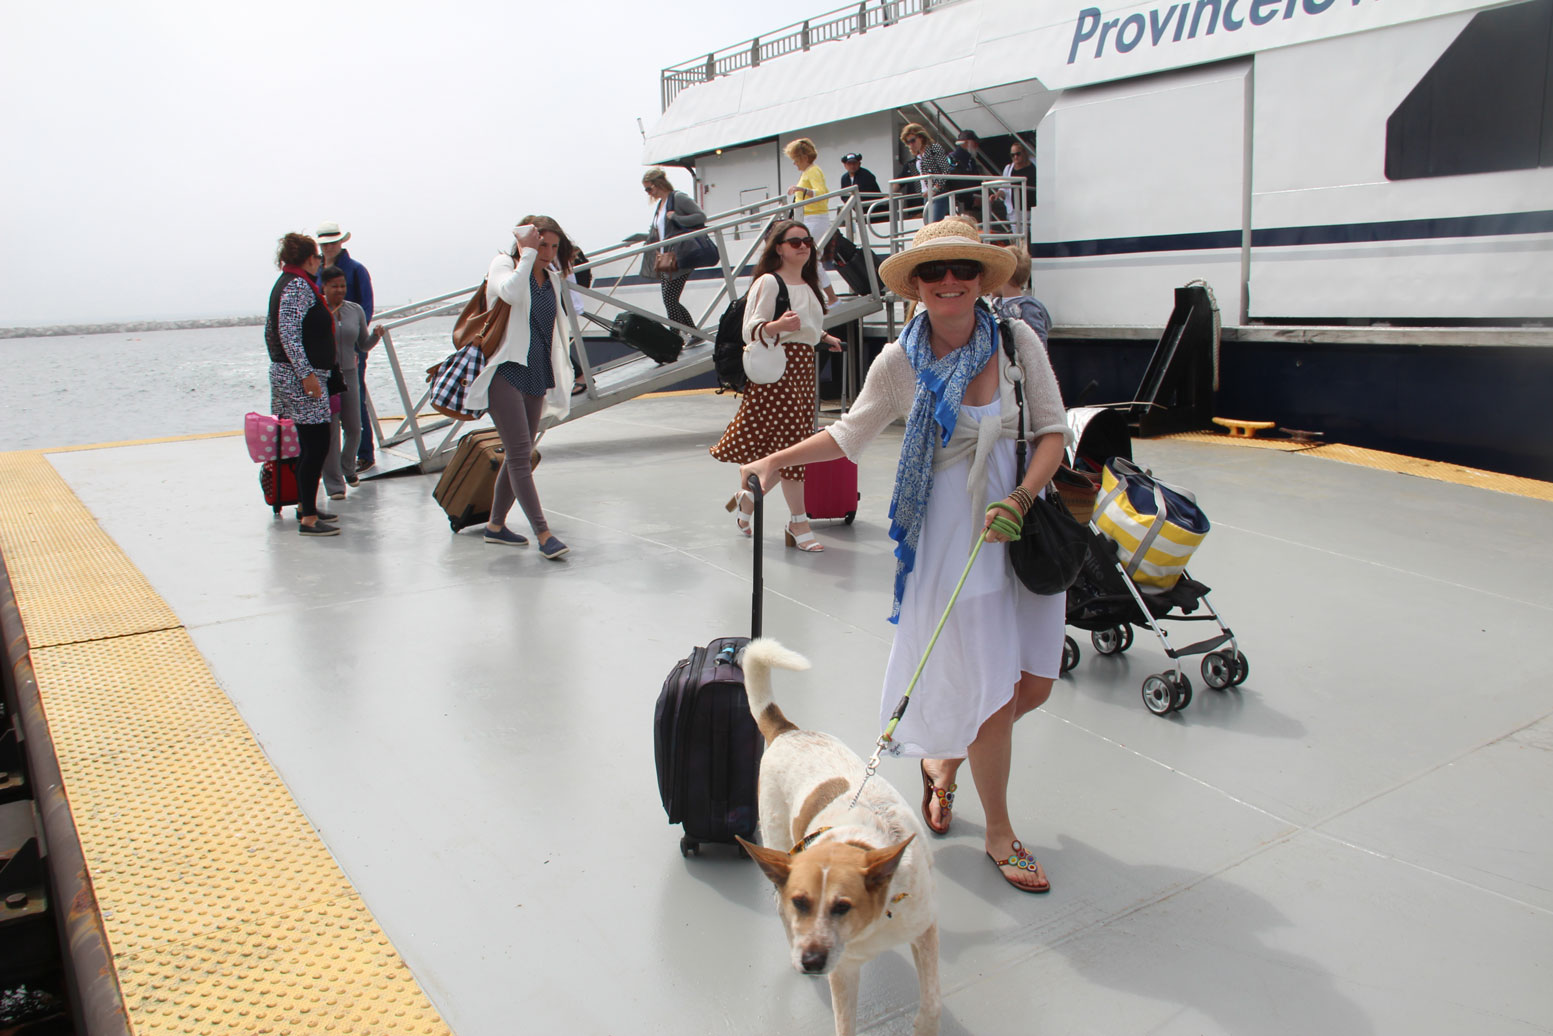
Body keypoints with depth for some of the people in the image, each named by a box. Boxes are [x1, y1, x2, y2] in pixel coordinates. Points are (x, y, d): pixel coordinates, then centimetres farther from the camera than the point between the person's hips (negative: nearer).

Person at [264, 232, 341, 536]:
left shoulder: (285, 283, 18)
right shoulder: (299, 285, -13)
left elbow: (271, 331, 23)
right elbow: (288, 331, -23)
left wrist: (281, 364, 30)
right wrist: (306, 373, -26)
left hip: (286, 373, 11)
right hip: (302, 377, -11)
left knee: (310, 444, 16)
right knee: (317, 444, -10)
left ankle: (305, 506, 26)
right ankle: (308, 519, -9)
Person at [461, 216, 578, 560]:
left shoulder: (553, 278, 15)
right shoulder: (503, 264, -2)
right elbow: (511, 292, -26)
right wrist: (527, 254, -17)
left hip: (536, 376, 7)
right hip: (505, 372, -7)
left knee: (520, 455, 11)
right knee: (520, 455, -11)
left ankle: (495, 525, 24)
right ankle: (543, 534, -14)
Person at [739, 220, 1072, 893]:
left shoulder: (1018, 341, -3)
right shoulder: (900, 362, -4)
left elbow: (1053, 430, -2)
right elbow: (851, 433, 10)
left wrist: (1019, 499, -16)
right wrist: (775, 461, 4)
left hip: (1022, 524, 3)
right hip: (951, 532, -3)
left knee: (1033, 685, 9)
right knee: (991, 690, 0)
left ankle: (943, 761, 38)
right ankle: (998, 832, 23)